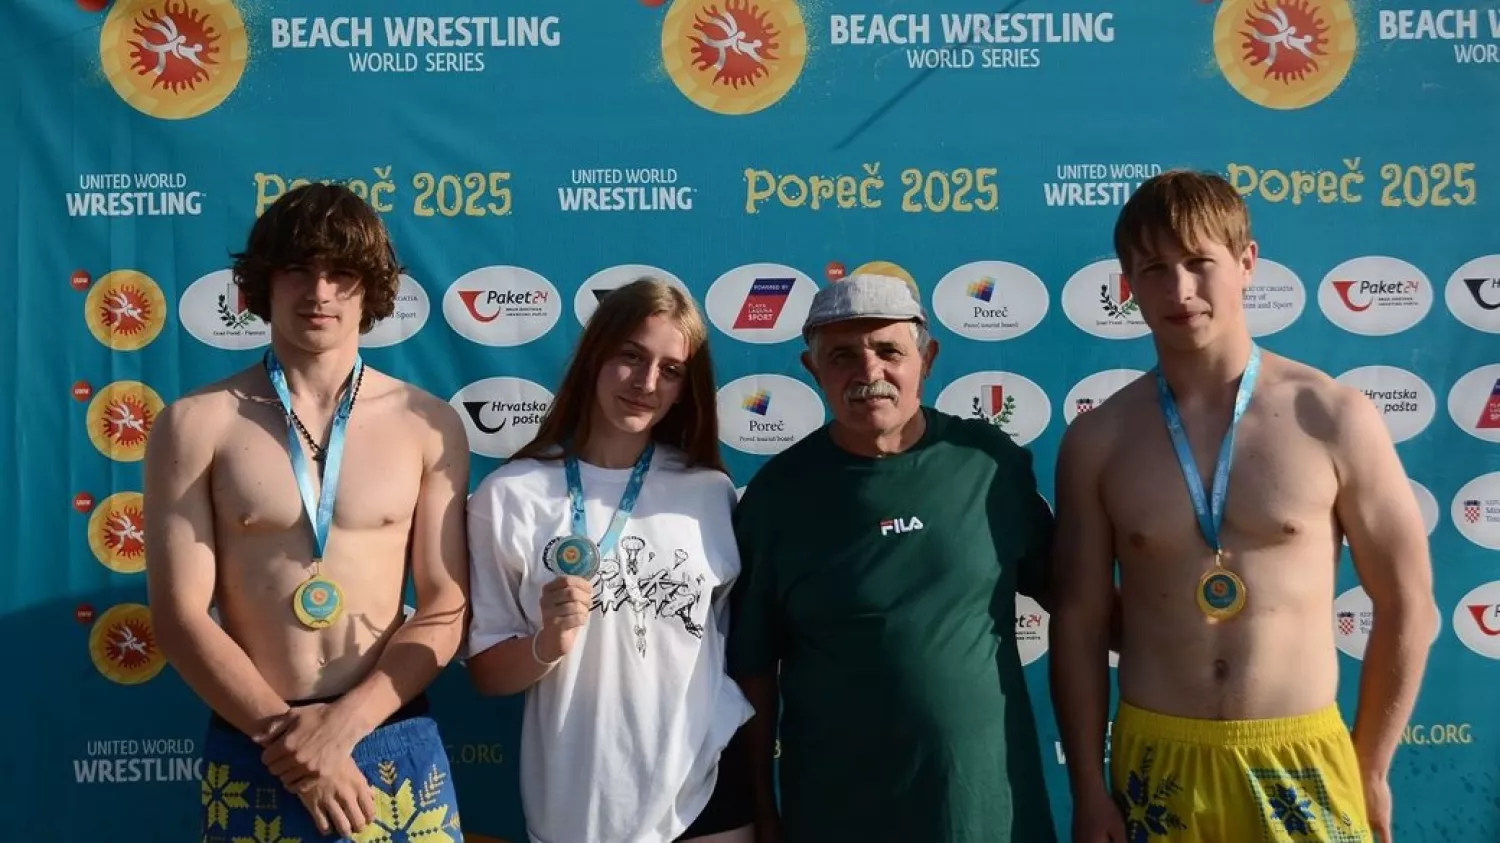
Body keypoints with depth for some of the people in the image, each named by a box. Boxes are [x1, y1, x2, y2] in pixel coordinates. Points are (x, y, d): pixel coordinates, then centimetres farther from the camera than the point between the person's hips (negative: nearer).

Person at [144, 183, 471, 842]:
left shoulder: (429, 424, -3)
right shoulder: (196, 424, -4)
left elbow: (446, 610, -3)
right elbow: (180, 616, -6)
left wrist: (343, 724, -12)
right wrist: (286, 733, -12)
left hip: (394, 743, 1)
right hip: (252, 748, 0)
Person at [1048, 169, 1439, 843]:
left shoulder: (1335, 418, -7)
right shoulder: (1096, 441, -4)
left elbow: (1407, 606, 1)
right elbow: (1078, 621, 1)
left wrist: (1369, 769, 5)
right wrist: (1088, 789, 0)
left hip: (1302, 761, -1)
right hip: (1154, 763, 1)